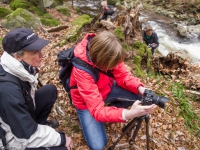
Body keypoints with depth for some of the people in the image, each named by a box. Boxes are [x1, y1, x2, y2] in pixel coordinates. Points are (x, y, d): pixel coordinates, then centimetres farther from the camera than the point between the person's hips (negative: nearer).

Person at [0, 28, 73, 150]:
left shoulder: (22, 66, -15)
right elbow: (29, 134, -30)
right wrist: (61, 139, -20)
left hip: (23, 115, 7)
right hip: (14, 139, -7)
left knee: (50, 90, 0)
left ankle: (39, 124, 15)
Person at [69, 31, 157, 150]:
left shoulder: (109, 55, -24)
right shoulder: (82, 71, -39)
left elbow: (123, 76, -14)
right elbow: (97, 110, -40)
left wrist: (140, 88, -33)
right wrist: (128, 114, -53)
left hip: (107, 88, 5)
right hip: (87, 102, -4)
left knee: (140, 95, -12)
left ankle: (110, 109, 9)